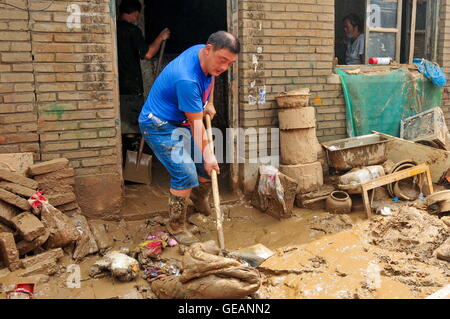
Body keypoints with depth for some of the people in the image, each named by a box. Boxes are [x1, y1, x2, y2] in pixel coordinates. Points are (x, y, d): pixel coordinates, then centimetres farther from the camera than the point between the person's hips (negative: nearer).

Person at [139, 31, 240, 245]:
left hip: (181, 123, 9)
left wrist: (209, 104, 13)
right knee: (185, 174, -20)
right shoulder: (186, 79, -34)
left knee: (210, 165, 10)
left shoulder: (206, 56, -7)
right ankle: (176, 226, 0)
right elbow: (196, 123, -27)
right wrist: (207, 153, -20)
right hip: (159, 125, -9)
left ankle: (200, 199, 41)